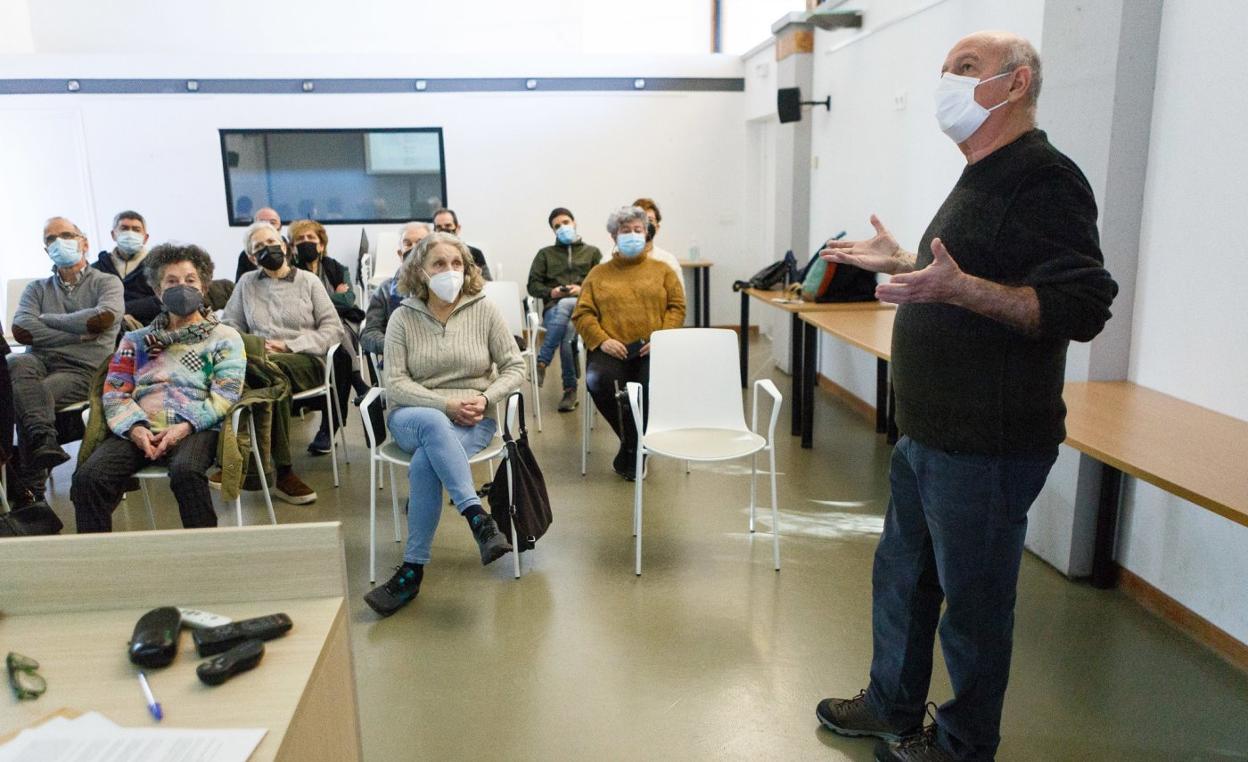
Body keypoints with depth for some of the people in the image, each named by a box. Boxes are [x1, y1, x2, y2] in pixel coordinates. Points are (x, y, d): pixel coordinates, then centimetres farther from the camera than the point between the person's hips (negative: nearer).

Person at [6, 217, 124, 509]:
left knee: (22, 397, -29)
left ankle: (27, 492, -26)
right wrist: (78, 334, -5)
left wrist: (47, 319, 1)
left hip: (81, 371, -3)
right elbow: (21, 329, 4)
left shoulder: (107, 283, 13)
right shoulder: (37, 288, 24)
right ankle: (44, 438, -46)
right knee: (16, 363, -33)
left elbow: (104, 317, -11)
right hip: (39, 362, 3)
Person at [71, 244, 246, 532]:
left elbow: (225, 394, 1)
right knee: (87, 477, -25)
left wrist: (186, 427, -15)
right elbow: (115, 391, 14)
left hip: (196, 429, -3)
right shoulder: (136, 340, 25)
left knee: (185, 472, -37)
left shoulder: (225, 337, 15)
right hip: (140, 429, 4)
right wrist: (135, 427, -8)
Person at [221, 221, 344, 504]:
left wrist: (289, 346, -8)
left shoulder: (308, 281, 13)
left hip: (305, 362, -1)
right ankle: (281, 471, -34)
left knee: (272, 367, -38)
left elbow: (333, 329, 6)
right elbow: (229, 325, 18)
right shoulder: (247, 283, 20)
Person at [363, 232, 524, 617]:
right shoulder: (403, 317, 2)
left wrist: (485, 399, -14)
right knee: (433, 423, -38)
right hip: (412, 416, 0)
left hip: (472, 420, 0)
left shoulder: (484, 310, 3)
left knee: (424, 464, -32)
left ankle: (412, 571, -24)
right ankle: (479, 520, -41)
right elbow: (395, 384, -4)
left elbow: (515, 367, 4)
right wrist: (446, 404, -18)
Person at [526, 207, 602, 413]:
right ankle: (570, 389, -33)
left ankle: (541, 363, -38)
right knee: (565, 335, -36)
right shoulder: (545, 253, 25)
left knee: (564, 305, -39)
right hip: (553, 308, 1)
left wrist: (582, 290, -8)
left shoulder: (592, 252, 22)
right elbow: (533, 285, 15)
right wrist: (551, 292, -5)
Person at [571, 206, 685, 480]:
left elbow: (676, 306, 10)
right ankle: (636, 443, -8)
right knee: (599, 381, -33)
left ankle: (630, 453, -8)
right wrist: (602, 340, -8)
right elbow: (582, 313, 10)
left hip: (651, 350, 0)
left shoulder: (661, 270, 19)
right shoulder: (599, 273, 18)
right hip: (612, 350, 1)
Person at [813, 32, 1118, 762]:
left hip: (987, 446, -10)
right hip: (929, 433, 10)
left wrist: (960, 288, -35)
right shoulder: (982, 179, 14)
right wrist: (901, 263, 24)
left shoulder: (1044, 179, -16)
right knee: (902, 577, 20)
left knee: (973, 599, 7)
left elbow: (1082, 307, -24)